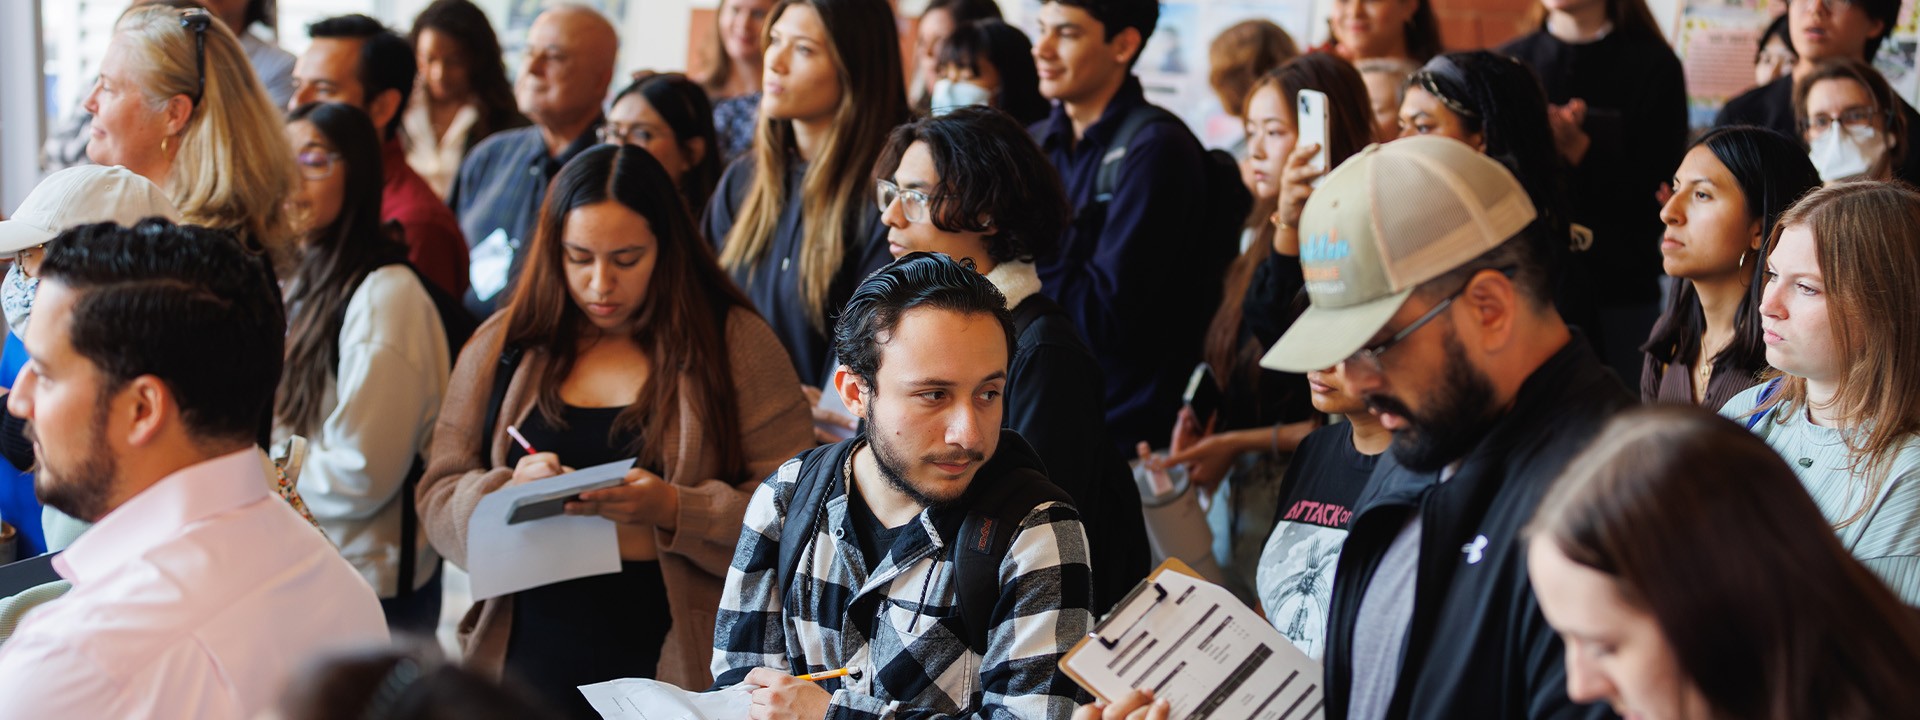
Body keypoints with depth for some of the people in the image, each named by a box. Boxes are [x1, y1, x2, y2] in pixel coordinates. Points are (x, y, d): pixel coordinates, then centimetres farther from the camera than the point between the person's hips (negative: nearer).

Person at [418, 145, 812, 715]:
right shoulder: (503, 347, 8)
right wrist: (509, 491, -12)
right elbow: (438, 498, 8)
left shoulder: (735, 343, -1)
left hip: (676, 665, -2)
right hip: (532, 661, 2)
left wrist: (673, 509, -21)